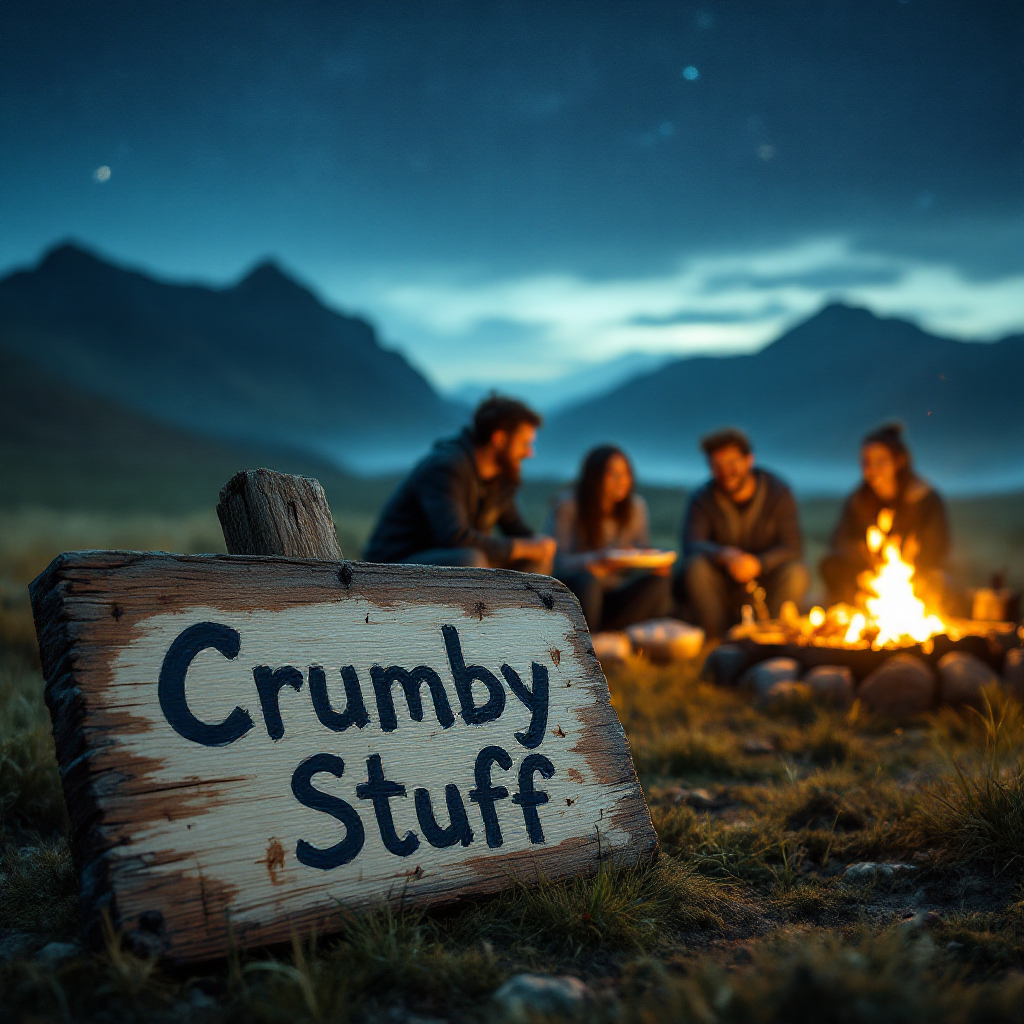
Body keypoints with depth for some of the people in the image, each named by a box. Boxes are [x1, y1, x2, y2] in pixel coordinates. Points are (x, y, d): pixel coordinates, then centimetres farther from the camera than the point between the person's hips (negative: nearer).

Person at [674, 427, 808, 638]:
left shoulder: (778, 493, -2)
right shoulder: (703, 500, -1)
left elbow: (792, 548, -12)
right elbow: (691, 545, -16)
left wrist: (758, 563, -32)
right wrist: (724, 555, -38)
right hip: (721, 589, 0)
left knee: (796, 572, -29)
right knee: (695, 566, -29)